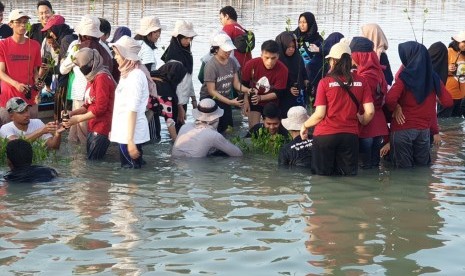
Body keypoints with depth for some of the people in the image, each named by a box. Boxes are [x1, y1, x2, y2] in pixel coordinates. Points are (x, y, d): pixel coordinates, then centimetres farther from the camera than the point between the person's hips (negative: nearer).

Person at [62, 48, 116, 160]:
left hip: (101, 129, -10)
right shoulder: (92, 77, 16)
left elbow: (100, 108, -19)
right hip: (93, 128, 10)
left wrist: (77, 119, -13)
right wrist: (72, 113, 3)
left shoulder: (102, 78, -15)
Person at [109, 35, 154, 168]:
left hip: (130, 133, -9)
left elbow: (132, 110, -19)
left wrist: (130, 140, -21)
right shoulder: (128, 73, 14)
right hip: (124, 131, 9)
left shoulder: (135, 76, -14)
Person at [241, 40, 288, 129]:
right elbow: (244, 85, -9)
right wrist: (246, 101, -17)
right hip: (253, 102, -1)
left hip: (271, 103, 1)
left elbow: (278, 93, -19)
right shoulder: (251, 64, -25)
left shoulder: (282, 70, -26)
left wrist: (260, 97, -30)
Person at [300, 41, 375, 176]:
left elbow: (319, 114, -9)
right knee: (348, 175, 9)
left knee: (322, 175, 10)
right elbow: (370, 111, -2)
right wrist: (361, 122, 18)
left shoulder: (325, 82, -6)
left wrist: (305, 125, 9)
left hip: (325, 135, -2)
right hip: (350, 135, 2)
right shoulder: (361, 81, 0)